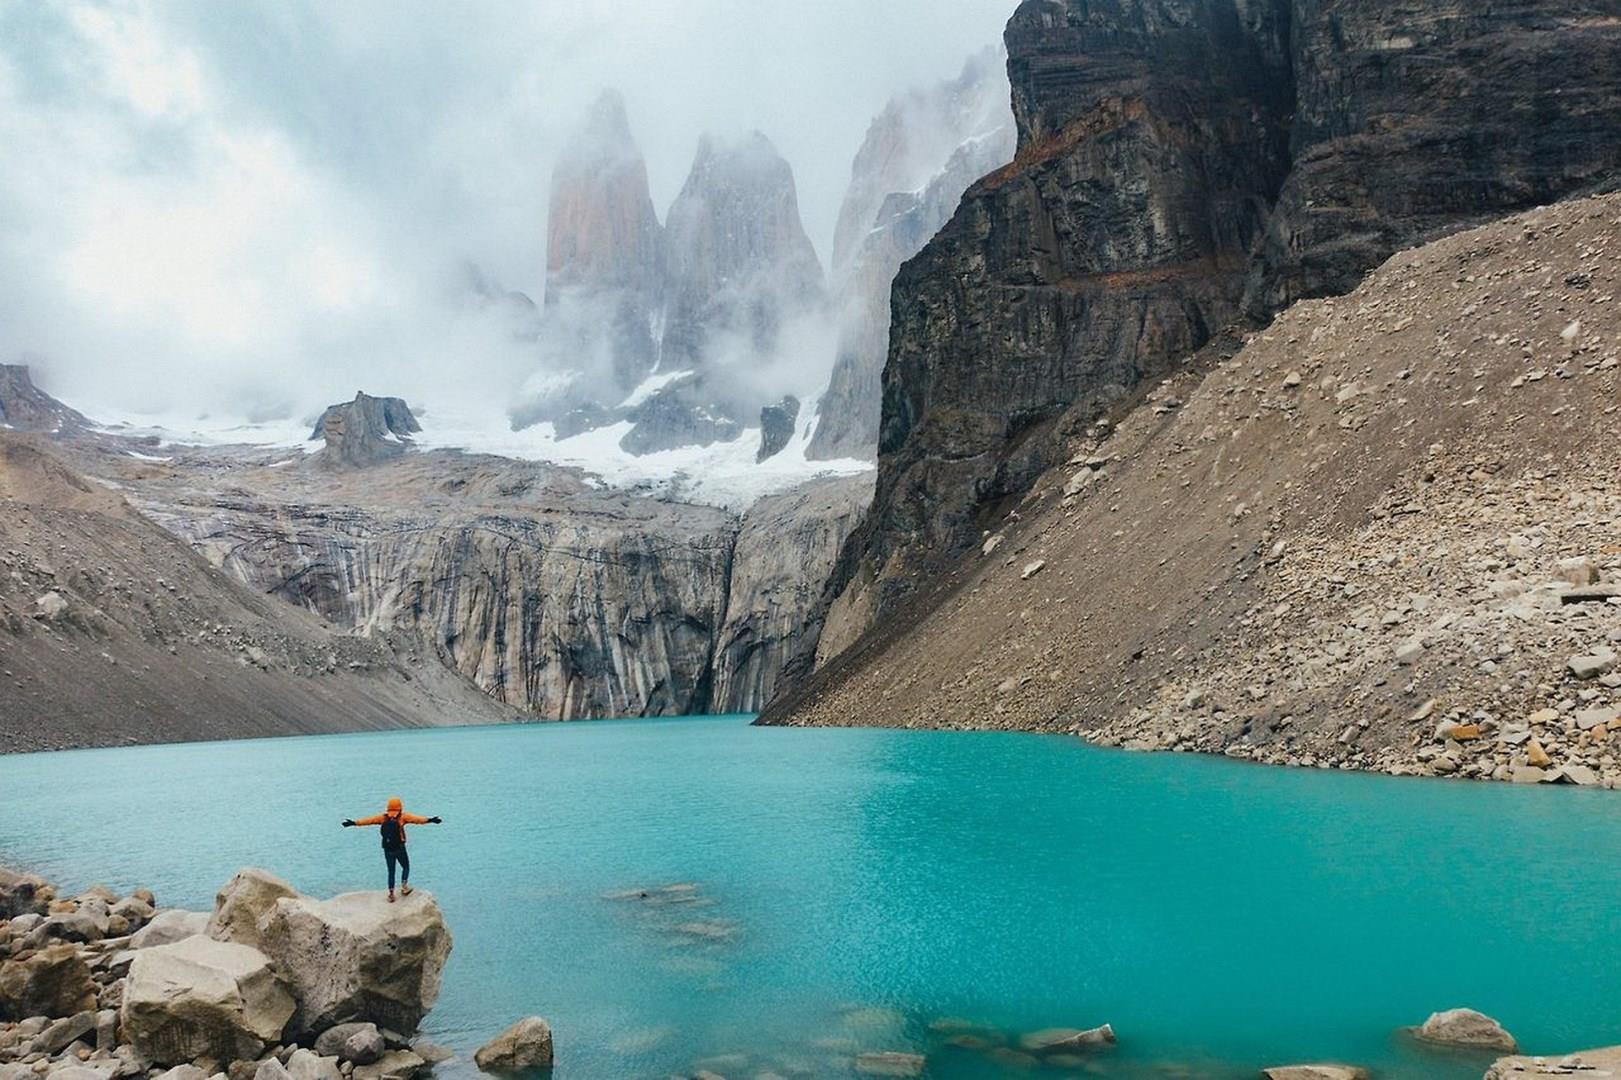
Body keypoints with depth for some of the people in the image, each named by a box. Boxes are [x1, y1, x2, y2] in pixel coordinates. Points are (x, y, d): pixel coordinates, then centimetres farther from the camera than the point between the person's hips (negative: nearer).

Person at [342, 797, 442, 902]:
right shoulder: (402, 817, -6)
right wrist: (428, 820, -25)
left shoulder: (383, 817, 4)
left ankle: (391, 893, 11)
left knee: (391, 871, 13)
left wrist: (354, 823, 16)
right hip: (399, 848, -3)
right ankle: (403, 887, 4)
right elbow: (416, 819, -19)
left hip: (387, 850, 3)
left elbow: (368, 820, 8)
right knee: (405, 867, 17)